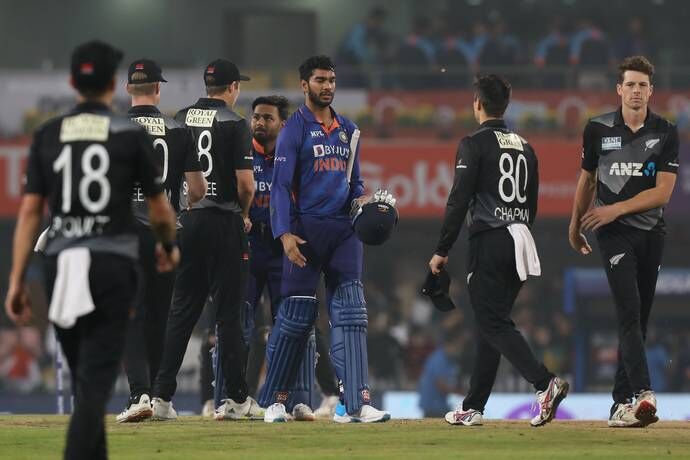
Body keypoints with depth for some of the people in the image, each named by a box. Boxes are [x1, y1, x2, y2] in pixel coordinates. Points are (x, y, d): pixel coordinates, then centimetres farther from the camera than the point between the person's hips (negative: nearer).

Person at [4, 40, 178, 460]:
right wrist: (169, 245, 26)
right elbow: (160, 209, 5)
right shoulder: (131, 135, -1)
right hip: (112, 264, -3)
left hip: (61, 264, 3)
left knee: (85, 377, 17)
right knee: (97, 379, -8)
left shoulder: (48, 135, 6)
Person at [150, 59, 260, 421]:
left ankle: (162, 395, 0)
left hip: (185, 222, 5)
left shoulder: (180, 120, 9)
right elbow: (245, 182, -13)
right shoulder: (234, 124, -8)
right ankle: (236, 399, 2)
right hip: (223, 224, -5)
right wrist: (243, 214, 4)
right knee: (228, 312, 0)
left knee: (180, 312, 7)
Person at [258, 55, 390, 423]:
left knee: (350, 315, -4)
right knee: (296, 314, -2)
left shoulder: (348, 130, 17)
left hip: (344, 229, 5)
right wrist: (285, 233, -18)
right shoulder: (295, 128, -1)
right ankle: (275, 400, 8)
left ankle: (355, 403, -10)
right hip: (306, 228, -5)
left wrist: (360, 200, 2)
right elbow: (281, 184, -8)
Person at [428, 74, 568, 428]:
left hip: (488, 240, -7)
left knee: (494, 323, -8)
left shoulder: (474, 143, -7)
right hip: (520, 240, 7)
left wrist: (442, 250, -8)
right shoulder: (524, 146, 15)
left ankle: (545, 383, -27)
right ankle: (473, 408, 16)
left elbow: (459, 201, -12)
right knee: (491, 322, 13)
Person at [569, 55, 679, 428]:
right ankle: (642, 394, -31)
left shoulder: (665, 133, 1)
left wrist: (616, 209, -13)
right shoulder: (598, 130, 2)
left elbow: (663, 191, -6)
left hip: (651, 233, 2)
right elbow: (587, 178, 17)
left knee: (639, 319, 4)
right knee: (629, 312, -17)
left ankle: (622, 404, 10)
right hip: (614, 233, -2)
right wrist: (575, 225, 26)